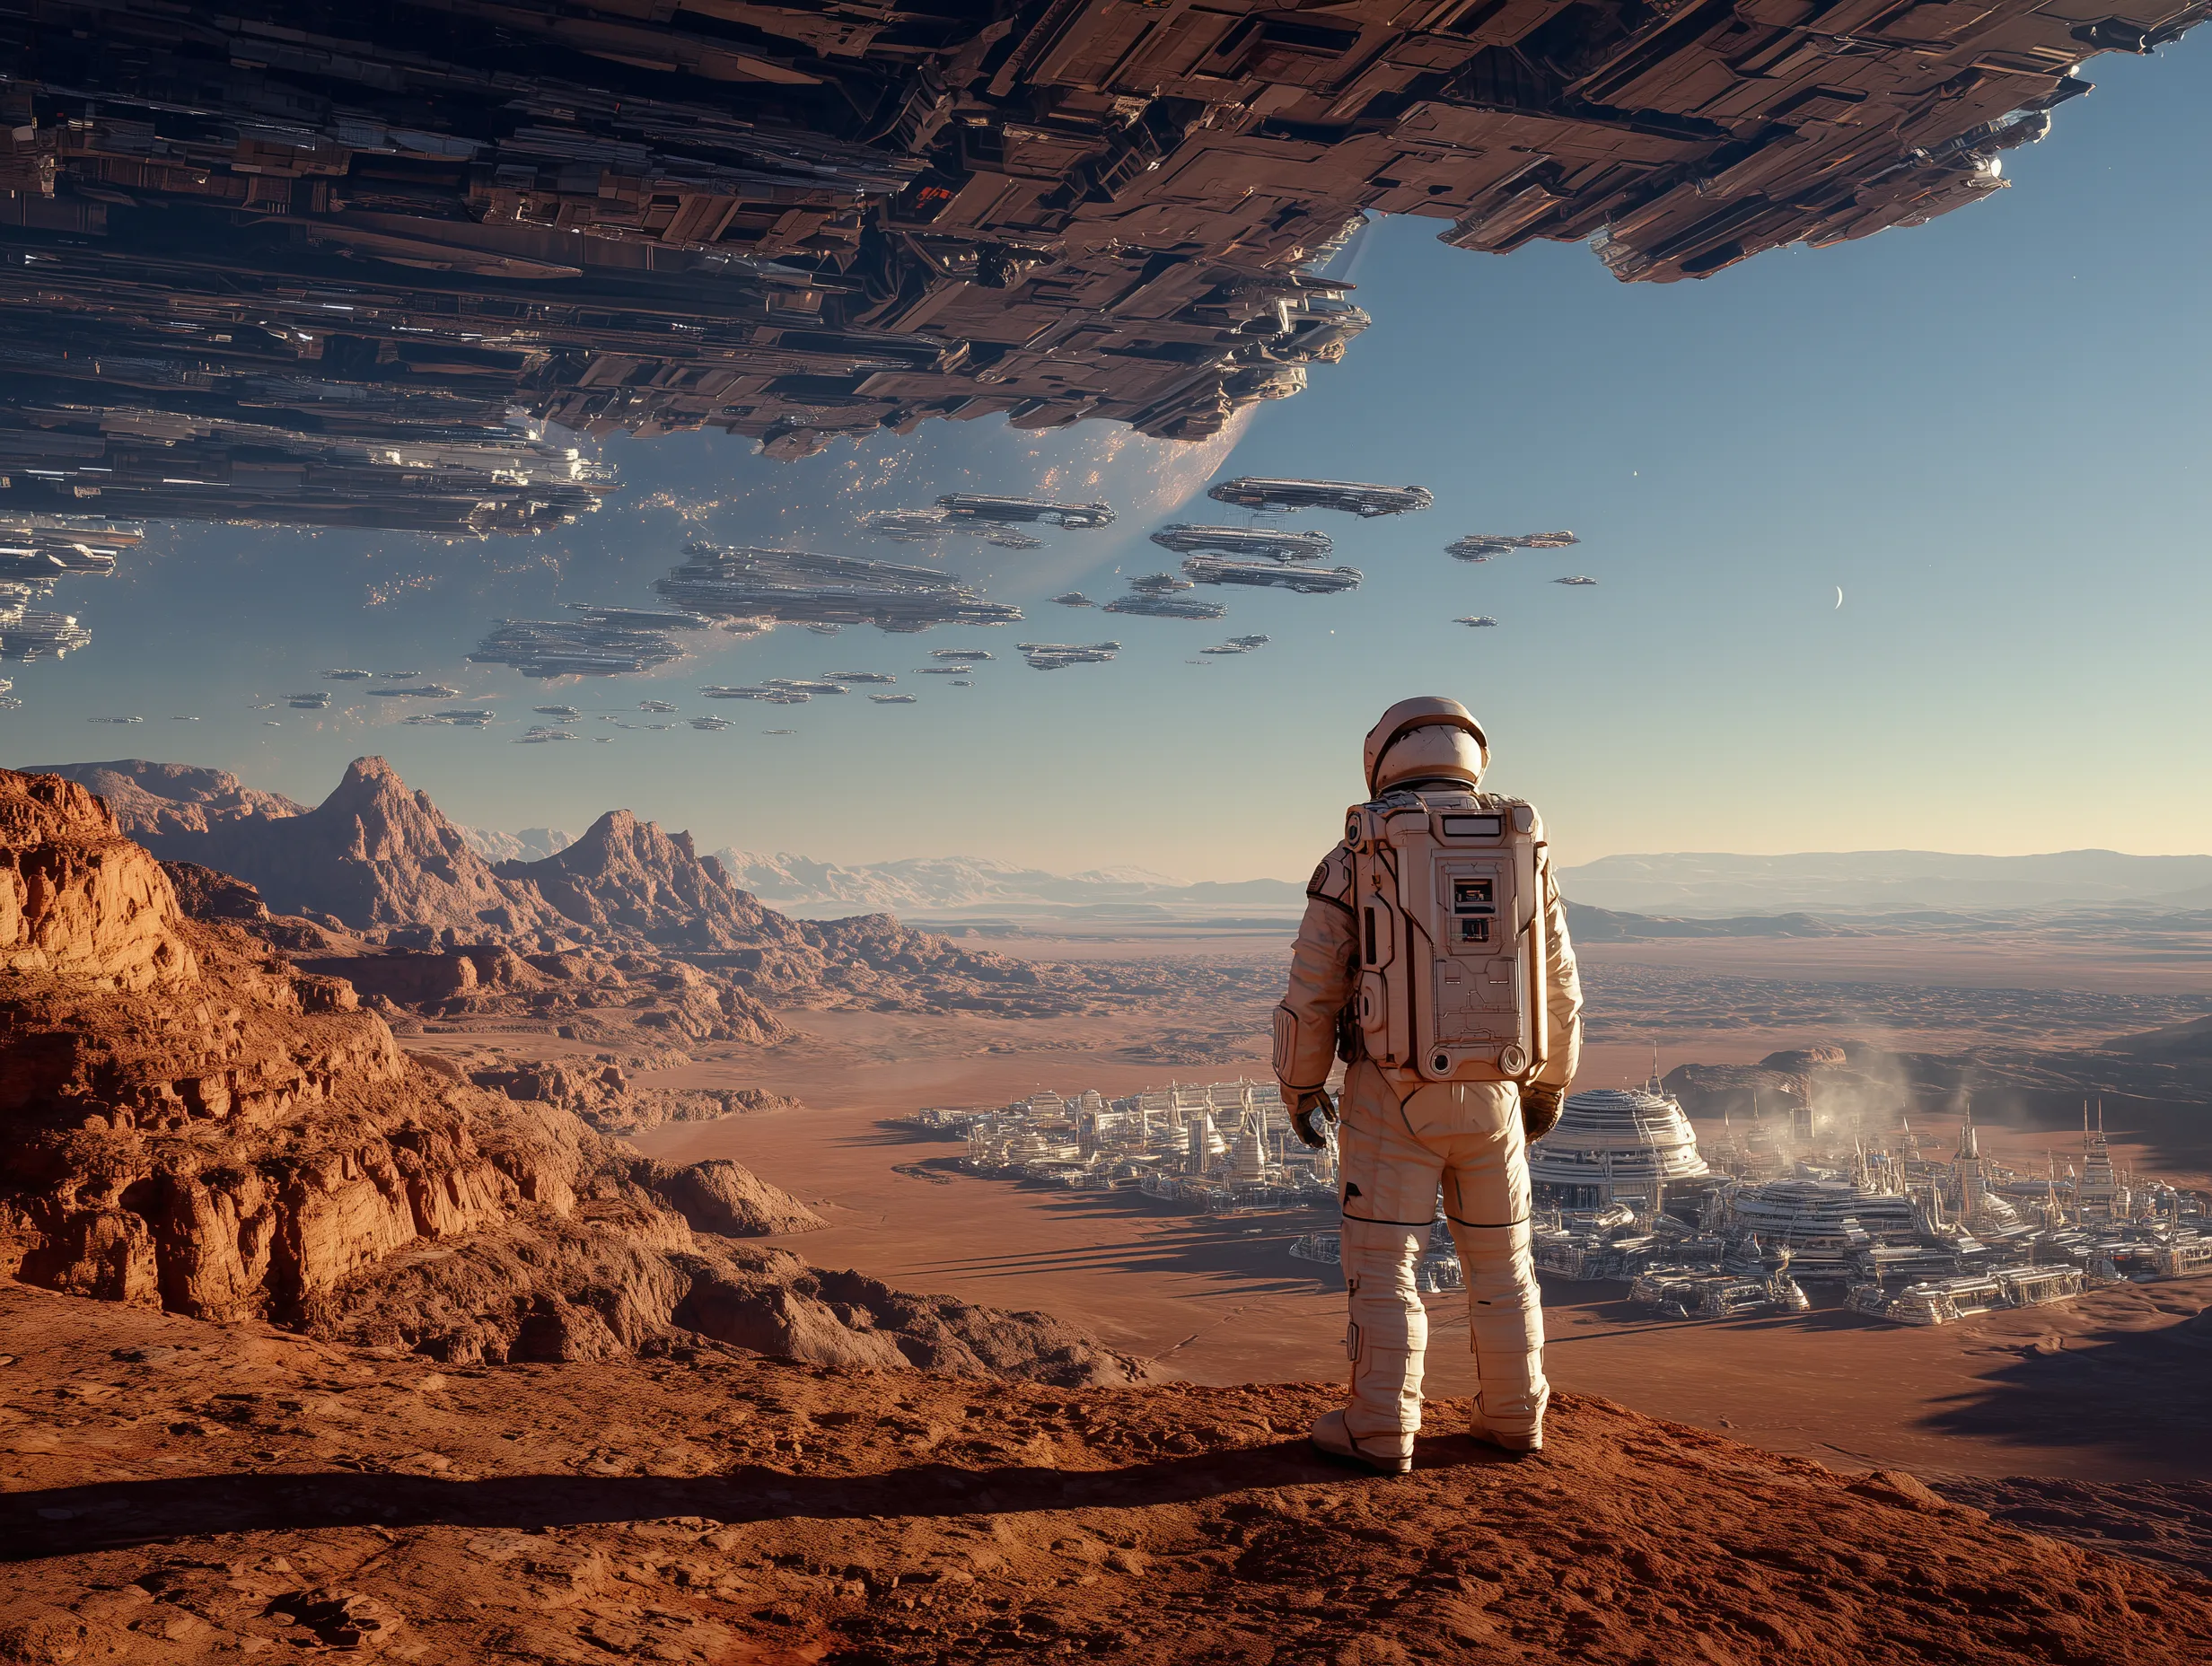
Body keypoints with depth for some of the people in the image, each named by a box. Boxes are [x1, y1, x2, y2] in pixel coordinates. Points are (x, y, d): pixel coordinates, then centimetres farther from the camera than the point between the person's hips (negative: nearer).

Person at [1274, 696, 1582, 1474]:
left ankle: (1381, 1431, 11)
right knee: (1500, 1256, 17)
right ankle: (1512, 1416, 25)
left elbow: (1312, 988, -5)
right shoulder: (1525, 852, 3)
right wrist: (1550, 1083, 21)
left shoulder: (1356, 858, -7)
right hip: (1490, 1094, 3)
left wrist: (1299, 1086, 8)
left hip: (1394, 1095, -3)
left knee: (1382, 1261, 7)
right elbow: (1556, 986, 9)